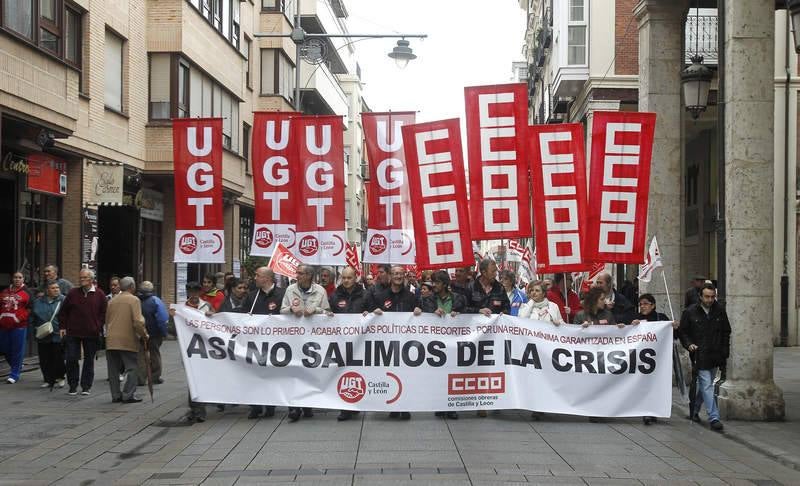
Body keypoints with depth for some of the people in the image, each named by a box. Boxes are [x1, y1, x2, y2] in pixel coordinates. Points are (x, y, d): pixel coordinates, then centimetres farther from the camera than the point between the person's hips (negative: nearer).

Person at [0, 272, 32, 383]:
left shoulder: (26, 293, -1)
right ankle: (17, 367, 33)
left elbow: (30, 308, -5)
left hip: (18, 326, -5)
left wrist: (21, 318, -15)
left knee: (17, 351, -2)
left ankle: (14, 375, 6)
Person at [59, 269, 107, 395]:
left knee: (89, 360, 6)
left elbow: (104, 312, 4)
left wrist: (99, 327, -3)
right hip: (73, 332, 1)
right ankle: (73, 386, 12)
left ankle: (86, 386, 15)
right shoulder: (73, 293, 4)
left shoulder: (99, 295, 0)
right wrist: (63, 327, 4)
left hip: (92, 333, -1)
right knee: (71, 359, 0)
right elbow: (63, 311, 10)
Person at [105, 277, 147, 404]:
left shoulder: (112, 301, 12)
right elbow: (138, 321, -15)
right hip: (128, 341, -6)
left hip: (111, 341, 6)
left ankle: (115, 395, 12)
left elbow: (107, 320, 16)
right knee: (132, 368, 1)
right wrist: (144, 334, -3)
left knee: (114, 370, 10)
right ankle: (128, 394, -4)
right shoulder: (134, 300, -6)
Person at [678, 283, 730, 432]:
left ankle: (694, 410, 34)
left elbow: (726, 332, 15)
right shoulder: (690, 312, -4)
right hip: (699, 355, -4)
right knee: (707, 386, -9)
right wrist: (689, 344, -12)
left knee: (705, 385, 15)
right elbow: (682, 331, 5)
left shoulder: (720, 311, 6)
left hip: (715, 356, 4)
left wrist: (725, 352, 8)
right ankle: (713, 418, -10)